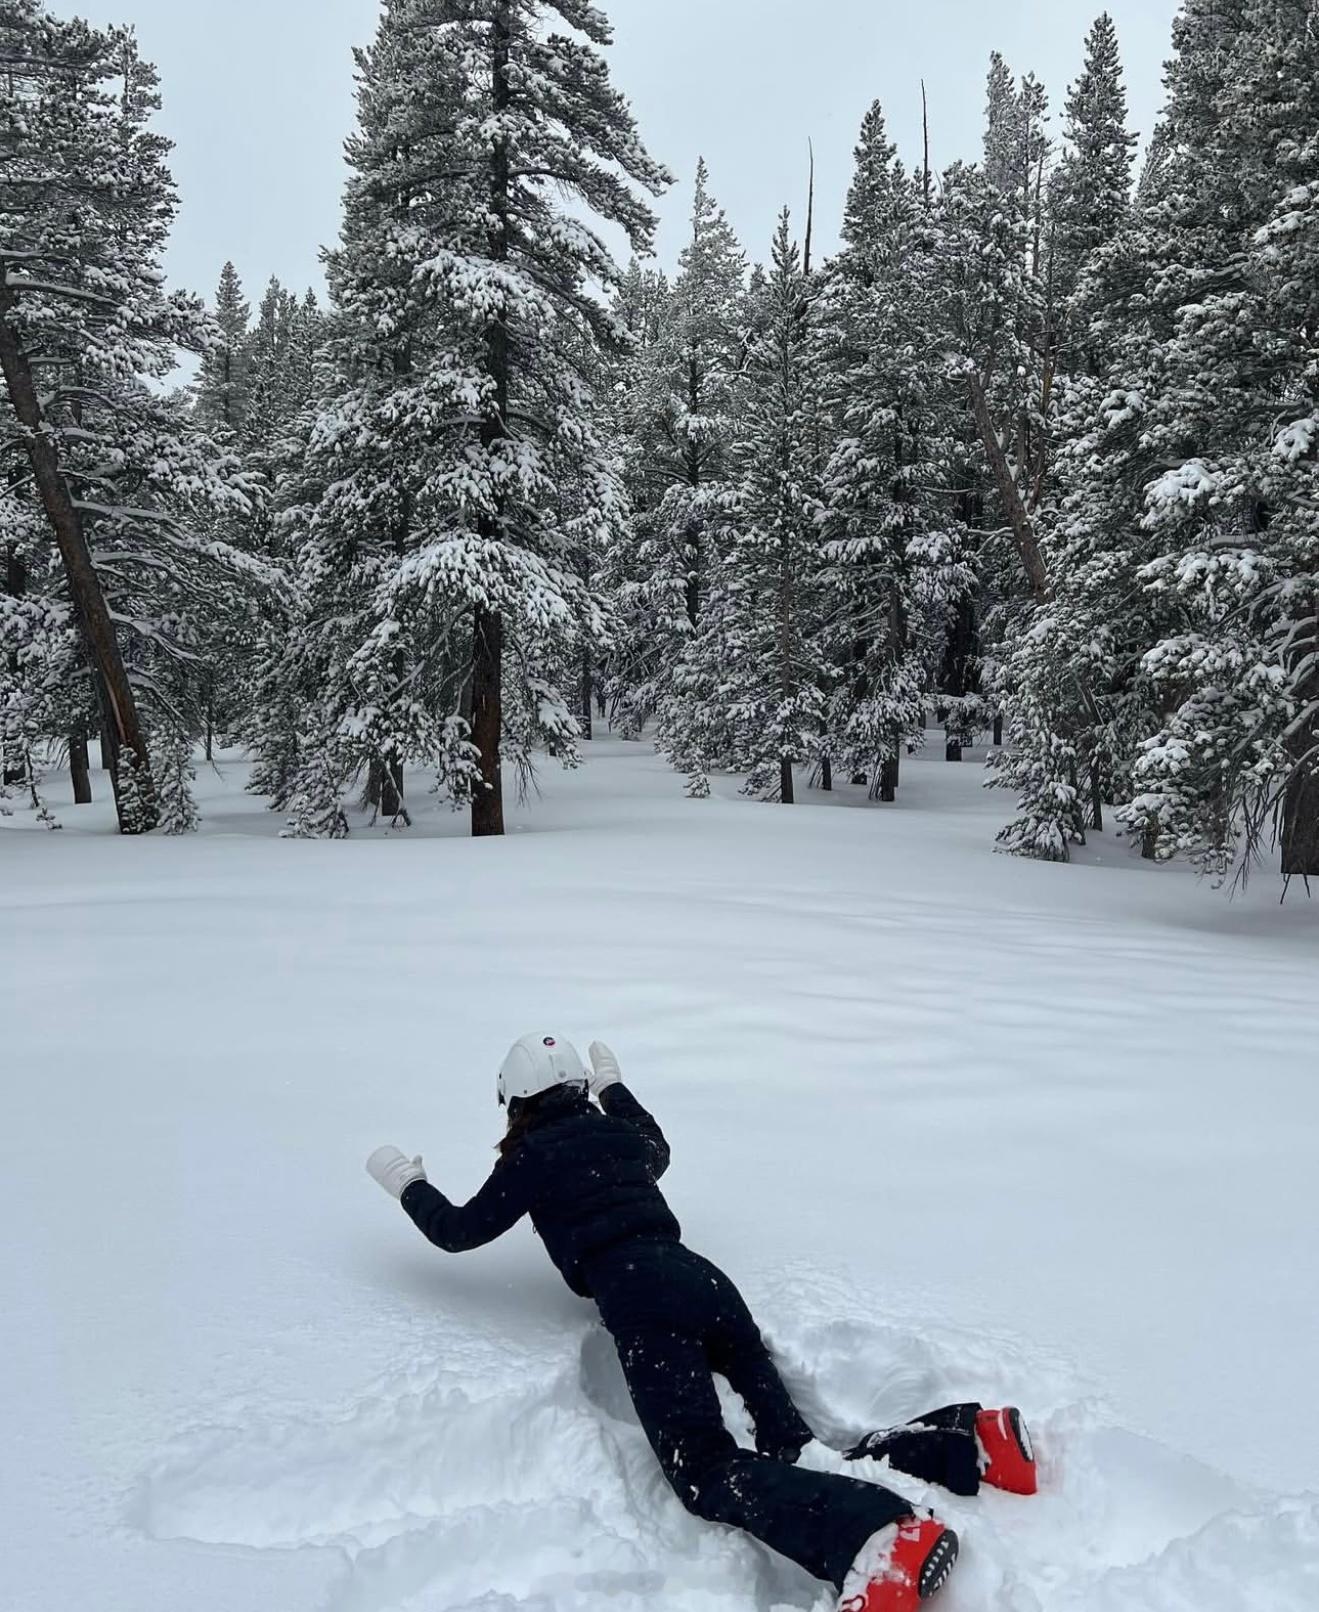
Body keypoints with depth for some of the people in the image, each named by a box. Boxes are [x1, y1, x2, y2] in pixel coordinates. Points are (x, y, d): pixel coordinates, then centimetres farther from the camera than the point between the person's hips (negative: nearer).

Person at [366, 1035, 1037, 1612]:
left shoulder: (531, 1157, 11)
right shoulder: (618, 1133, 26)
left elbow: (459, 1231, 21)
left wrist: (410, 1185, 39)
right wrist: (615, 1088, 65)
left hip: (639, 1303, -7)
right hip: (703, 1279, 7)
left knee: (710, 1475, -18)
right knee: (794, 1448, 2)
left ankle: (877, 1535, -43)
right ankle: (971, 1439, -15)